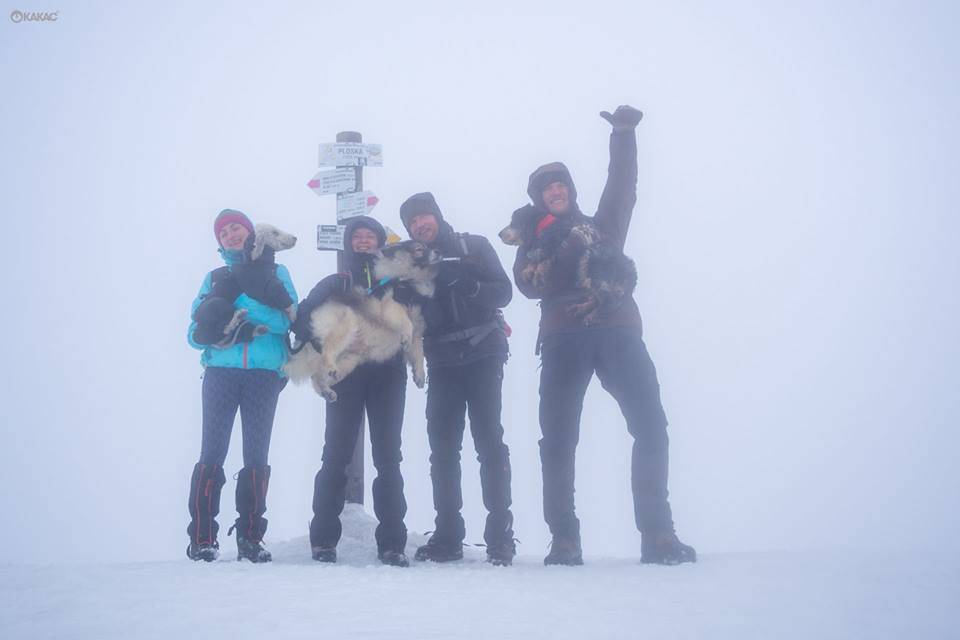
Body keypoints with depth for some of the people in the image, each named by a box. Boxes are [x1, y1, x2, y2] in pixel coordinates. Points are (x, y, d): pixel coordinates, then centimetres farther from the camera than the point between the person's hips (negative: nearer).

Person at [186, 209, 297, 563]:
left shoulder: (276, 273, 12)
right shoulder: (215, 277, 17)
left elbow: (284, 320, -6)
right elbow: (195, 332, 10)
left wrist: (240, 299, -16)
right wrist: (209, 329, -14)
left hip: (265, 374, -1)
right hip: (220, 371, 1)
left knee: (256, 455, 0)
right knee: (212, 452, -7)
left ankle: (250, 537, 4)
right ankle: (202, 538, -7)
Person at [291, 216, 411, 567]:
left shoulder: (396, 283, 18)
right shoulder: (334, 284, 15)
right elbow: (303, 317, 6)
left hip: (387, 374, 1)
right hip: (345, 374, -1)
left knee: (388, 457, -4)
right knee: (336, 454, -6)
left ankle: (392, 542, -4)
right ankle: (323, 539, -1)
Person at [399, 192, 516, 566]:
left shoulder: (474, 247, 5)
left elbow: (503, 292, -2)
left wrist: (469, 286, -19)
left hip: (482, 357, -3)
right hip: (442, 364, 4)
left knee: (489, 443, -8)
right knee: (442, 448, 0)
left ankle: (500, 535, -6)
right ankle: (447, 537, 5)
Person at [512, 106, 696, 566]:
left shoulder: (602, 226, 23)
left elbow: (623, 185, 8)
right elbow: (530, 286, 7)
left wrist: (624, 133, -3)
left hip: (618, 330, 0)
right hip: (563, 338, 0)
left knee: (650, 426, -12)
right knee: (557, 438, -7)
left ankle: (658, 535, -11)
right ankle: (564, 540, -4)